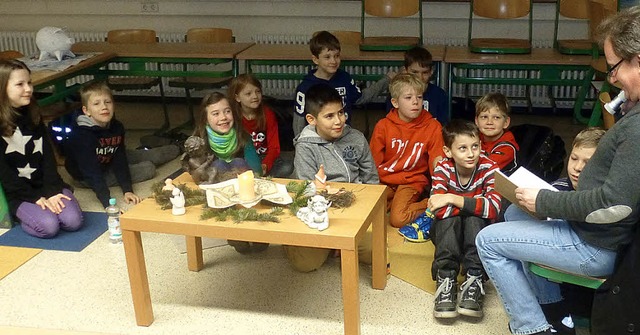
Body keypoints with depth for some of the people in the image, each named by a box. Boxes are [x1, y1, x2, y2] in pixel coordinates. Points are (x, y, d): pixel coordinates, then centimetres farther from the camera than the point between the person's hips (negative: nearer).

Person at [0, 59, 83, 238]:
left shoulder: (33, 117, 8)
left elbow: (48, 156, 4)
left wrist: (52, 190, -9)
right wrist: (35, 197, -15)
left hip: (46, 185, 4)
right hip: (18, 193, -4)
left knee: (73, 221, -18)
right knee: (48, 227, -25)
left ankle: (43, 209, 9)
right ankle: (21, 215, 4)